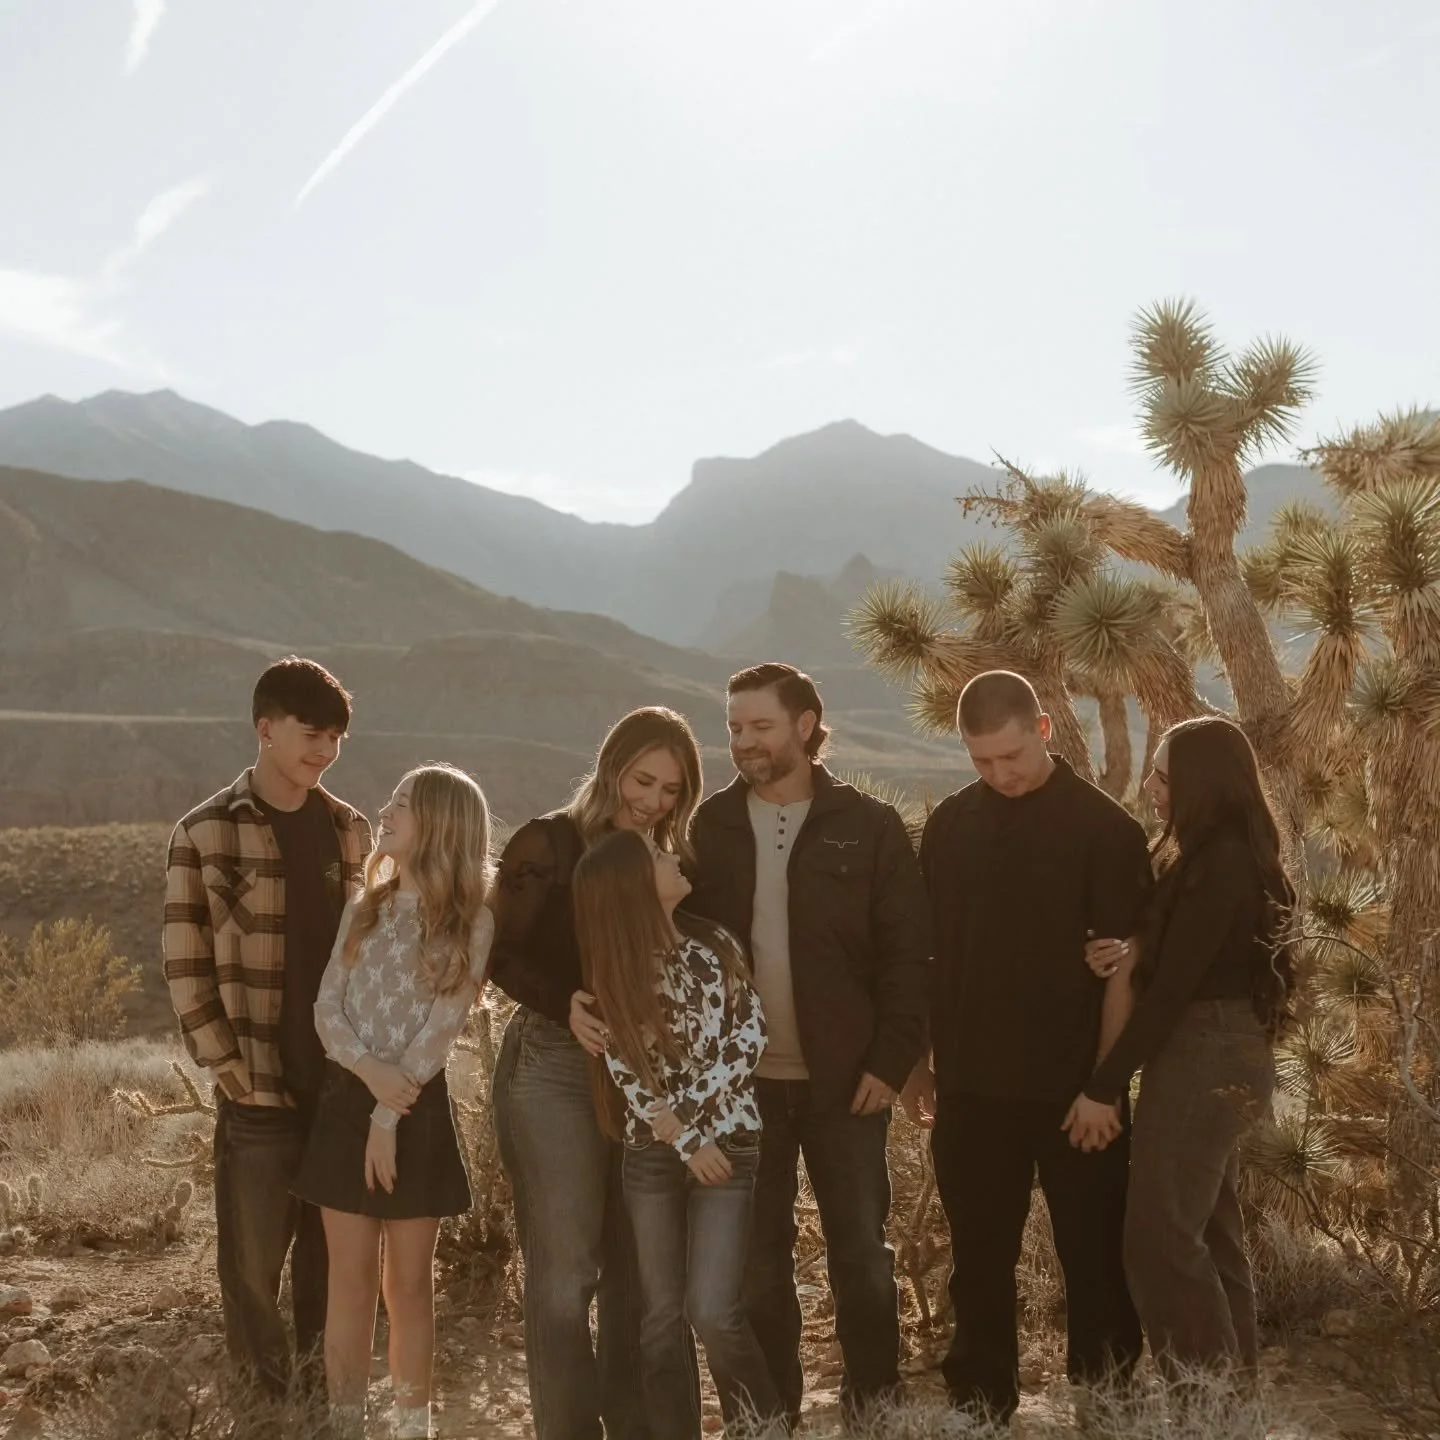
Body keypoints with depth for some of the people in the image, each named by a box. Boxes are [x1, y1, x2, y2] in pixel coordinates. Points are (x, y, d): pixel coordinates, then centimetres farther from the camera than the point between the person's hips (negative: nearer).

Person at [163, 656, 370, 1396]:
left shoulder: (350, 830, 9)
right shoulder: (206, 834, -4)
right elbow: (185, 965, -4)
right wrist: (224, 1065, -9)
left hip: (348, 1082, 4)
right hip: (261, 1090, -3)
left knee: (334, 1260, 12)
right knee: (253, 1264, 5)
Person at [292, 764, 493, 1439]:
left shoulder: (471, 922, -5)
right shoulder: (363, 909, 8)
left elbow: (442, 1027, -10)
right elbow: (327, 1007, 3)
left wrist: (391, 1115, -14)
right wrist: (368, 1068, -15)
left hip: (417, 1109, -3)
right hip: (345, 1100, 3)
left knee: (409, 1280, 6)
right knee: (351, 1276, 5)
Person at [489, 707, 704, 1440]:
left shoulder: (669, 861, 9)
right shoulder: (549, 843, -7)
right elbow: (499, 953, -10)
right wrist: (565, 1004, -24)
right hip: (552, 1064, -5)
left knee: (634, 1263, 10)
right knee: (565, 1267, -4)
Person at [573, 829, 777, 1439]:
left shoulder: (715, 945, -2)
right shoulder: (614, 974, -6)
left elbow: (750, 1034, -4)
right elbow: (627, 1071, -7)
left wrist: (682, 1110, -10)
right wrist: (686, 1143, -12)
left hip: (726, 1143, 0)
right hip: (652, 1154, 1)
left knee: (712, 1310, -9)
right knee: (661, 1314, 5)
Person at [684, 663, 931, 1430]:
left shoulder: (868, 826, -1)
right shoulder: (707, 828, 3)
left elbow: (909, 953, -2)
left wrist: (890, 1061, -9)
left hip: (842, 1080, -1)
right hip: (741, 1081, 2)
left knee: (862, 1254, 6)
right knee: (756, 1260, 9)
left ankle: (874, 1407, 22)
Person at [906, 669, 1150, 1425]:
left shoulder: (1103, 827, -8)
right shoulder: (949, 825, 4)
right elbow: (924, 951, 9)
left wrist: (1106, 1082, -13)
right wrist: (919, 1058, 6)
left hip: (1073, 1084, -3)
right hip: (973, 1083, 3)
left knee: (1094, 1256, 8)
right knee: (979, 1261, 11)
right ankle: (979, 1407, 24)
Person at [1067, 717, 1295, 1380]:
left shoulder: (1217, 864, -20)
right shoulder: (1231, 854, 11)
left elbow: (1173, 988, -21)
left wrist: (1104, 1086, -17)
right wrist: (1136, 954, -7)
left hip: (1201, 1057, -10)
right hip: (1224, 1053, 10)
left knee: (1160, 1237, -5)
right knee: (1209, 1230, 16)